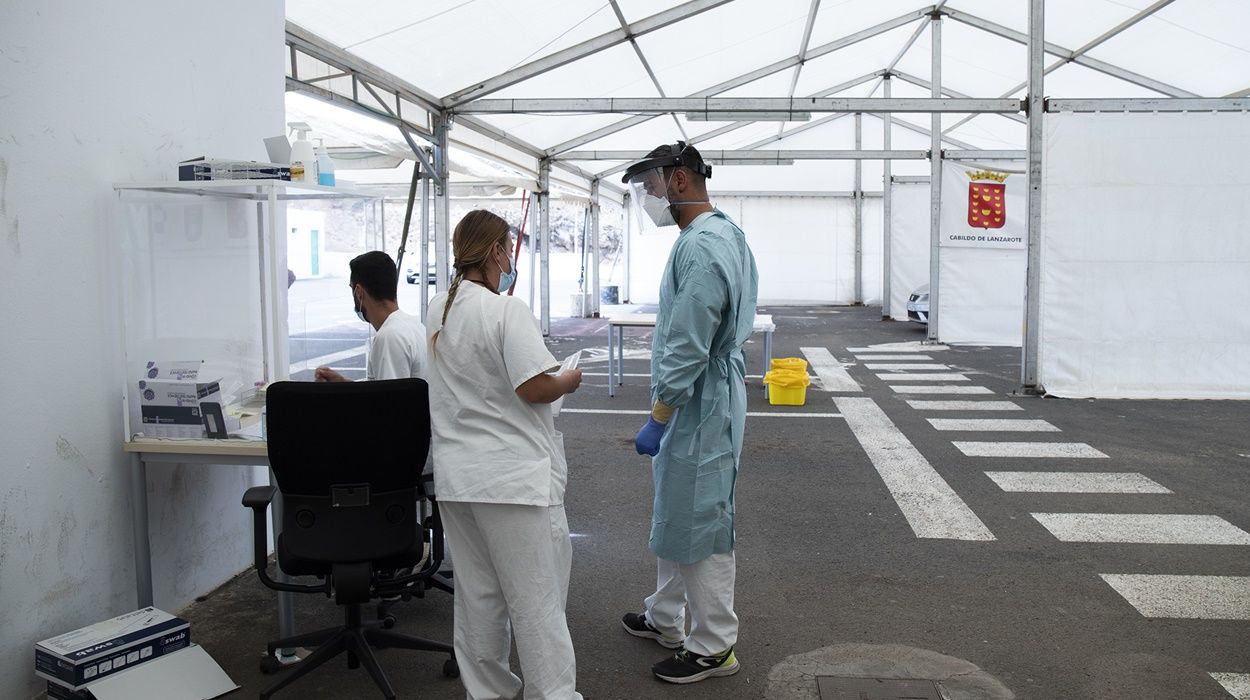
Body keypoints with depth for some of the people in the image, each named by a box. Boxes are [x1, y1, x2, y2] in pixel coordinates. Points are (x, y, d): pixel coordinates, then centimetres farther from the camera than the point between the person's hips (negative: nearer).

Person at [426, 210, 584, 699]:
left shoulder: (438, 311, 9)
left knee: (476, 594, 16)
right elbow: (535, 388, -21)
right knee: (536, 601, 2)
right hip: (514, 477, -7)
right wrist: (571, 380, -1)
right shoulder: (507, 311, -15)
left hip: (455, 478, 8)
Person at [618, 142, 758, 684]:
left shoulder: (702, 247, -22)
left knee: (699, 522, 1)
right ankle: (665, 618, 37)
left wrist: (658, 417, -19)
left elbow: (687, 346, -25)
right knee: (673, 512, 21)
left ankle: (713, 647, 16)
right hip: (692, 399, 11)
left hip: (701, 401, -11)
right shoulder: (722, 233, 13)